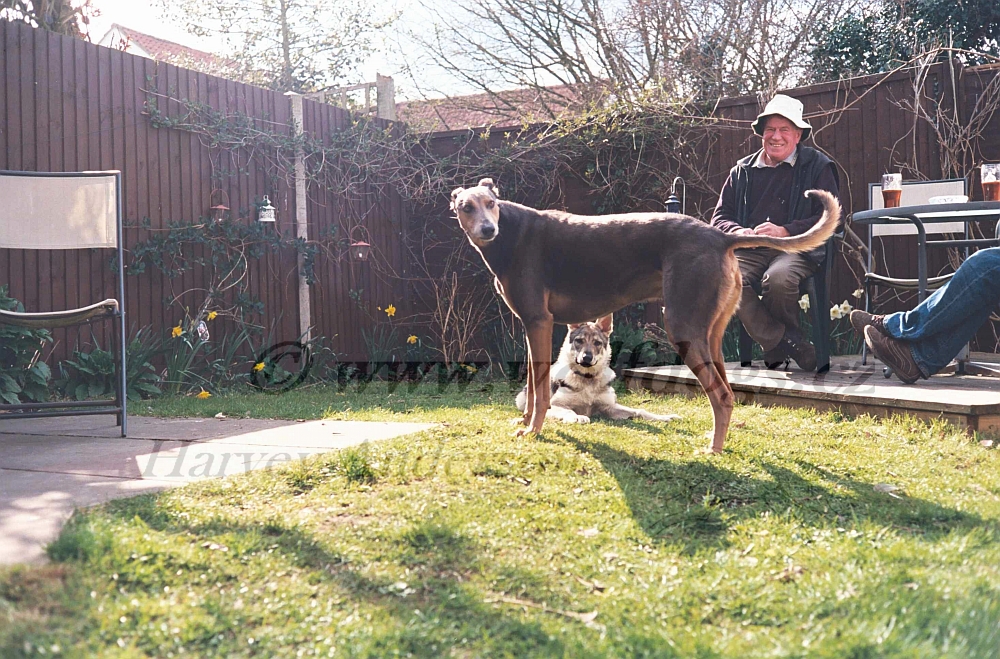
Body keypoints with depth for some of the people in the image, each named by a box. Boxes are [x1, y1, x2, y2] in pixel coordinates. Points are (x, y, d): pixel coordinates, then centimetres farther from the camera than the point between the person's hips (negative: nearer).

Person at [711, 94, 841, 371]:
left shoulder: (818, 166, 10)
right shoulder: (742, 171, 22)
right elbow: (720, 216, 21)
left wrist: (786, 231, -14)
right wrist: (737, 232, -4)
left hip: (796, 249, -3)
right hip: (750, 251, 3)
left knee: (778, 279, -38)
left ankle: (779, 344, -5)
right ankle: (788, 345, -20)